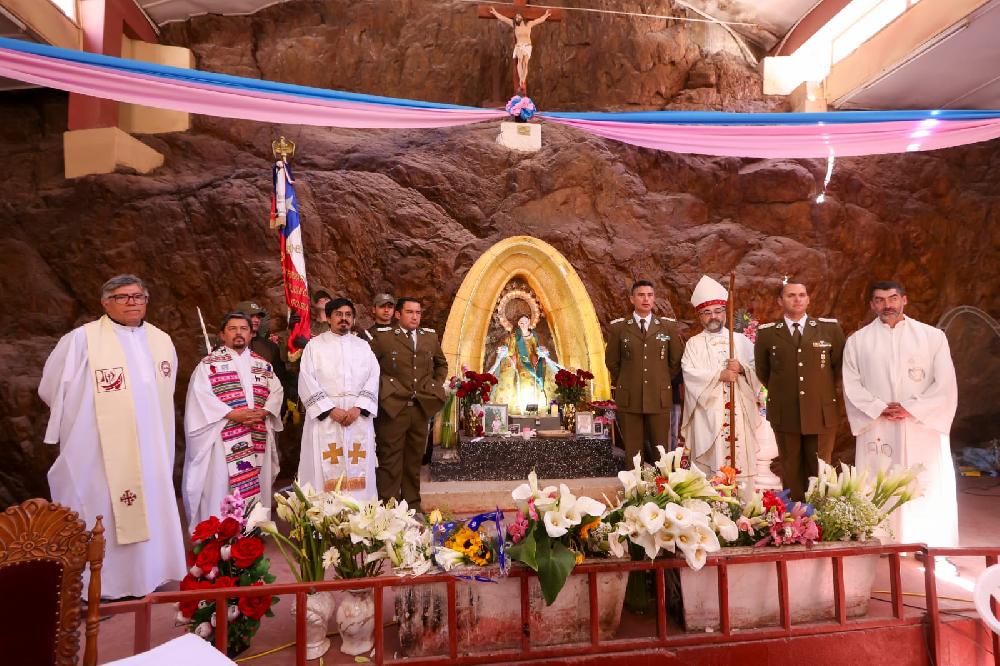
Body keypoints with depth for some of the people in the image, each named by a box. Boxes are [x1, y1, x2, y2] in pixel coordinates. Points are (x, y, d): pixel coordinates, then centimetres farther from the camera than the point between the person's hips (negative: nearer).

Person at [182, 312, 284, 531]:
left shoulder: (262, 364, 15)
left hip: (258, 436, 4)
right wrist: (232, 414, -18)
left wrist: (264, 411, -10)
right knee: (222, 483, -4)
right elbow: (201, 395, -11)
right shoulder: (209, 363, 2)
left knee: (257, 483, 8)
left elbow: (277, 390, 9)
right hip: (225, 436, -4)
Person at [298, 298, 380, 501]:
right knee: (325, 471, -3)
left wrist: (358, 408, -10)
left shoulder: (363, 346, 14)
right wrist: (331, 409, -13)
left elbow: (373, 378, 4)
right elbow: (307, 381, -3)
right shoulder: (314, 345, 7)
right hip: (325, 417, -2)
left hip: (359, 418, 2)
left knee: (358, 472, 2)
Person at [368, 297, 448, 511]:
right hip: (393, 407, -4)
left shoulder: (430, 337, 11)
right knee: (390, 461, 0)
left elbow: (442, 364, 24)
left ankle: (413, 504, 25)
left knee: (415, 459, 14)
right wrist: (382, 387, -5)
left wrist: (435, 387, 13)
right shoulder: (383, 337, -3)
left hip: (422, 408, 4)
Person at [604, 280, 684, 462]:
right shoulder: (618, 327, 3)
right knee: (632, 452, 5)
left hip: (660, 398, 1)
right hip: (629, 399, -1)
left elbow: (676, 360, 13)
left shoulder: (669, 326, 5)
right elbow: (611, 361, 12)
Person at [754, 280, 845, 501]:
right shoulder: (767, 333, 1)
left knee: (821, 472, 8)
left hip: (822, 414, 0)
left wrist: (824, 392, 12)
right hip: (784, 414, 0)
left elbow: (839, 365, 11)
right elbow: (762, 371, 14)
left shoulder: (830, 328, 2)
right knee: (791, 472, 9)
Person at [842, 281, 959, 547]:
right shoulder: (857, 341, 6)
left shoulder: (932, 336, 6)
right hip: (878, 432, 0)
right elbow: (852, 386, 2)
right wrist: (879, 409, -12)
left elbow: (945, 384, 0)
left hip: (923, 429, 0)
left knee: (928, 492, 2)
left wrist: (911, 408, -11)